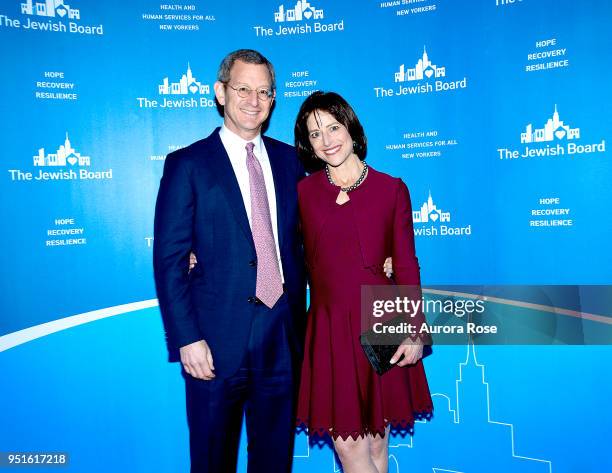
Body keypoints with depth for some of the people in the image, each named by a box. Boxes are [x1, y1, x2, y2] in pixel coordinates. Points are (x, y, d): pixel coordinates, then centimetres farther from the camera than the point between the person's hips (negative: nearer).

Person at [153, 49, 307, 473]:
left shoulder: (289, 160, 8)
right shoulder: (187, 165, -5)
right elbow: (169, 259, -8)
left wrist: (302, 314, 1)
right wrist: (186, 339, -13)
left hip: (284, 338, 4)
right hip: (217, 342, -3)